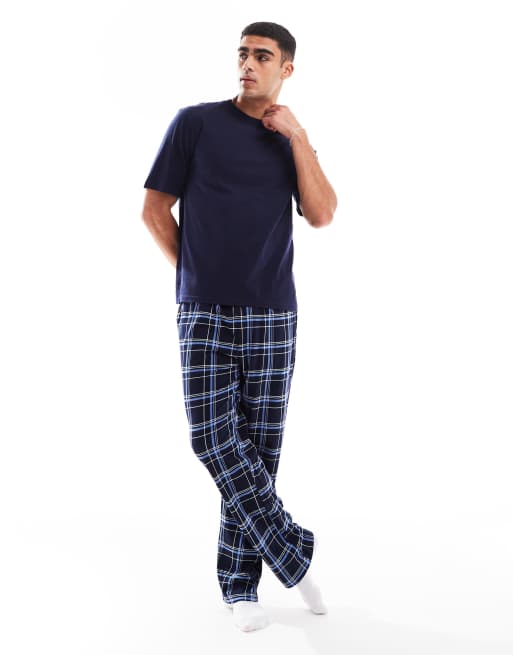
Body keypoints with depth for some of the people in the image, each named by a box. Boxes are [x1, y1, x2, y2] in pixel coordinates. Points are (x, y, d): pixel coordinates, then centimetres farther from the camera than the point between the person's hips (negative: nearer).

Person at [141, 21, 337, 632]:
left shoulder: (292, 141, 12)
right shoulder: (196, 122, 2)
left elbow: (322, 215, -3)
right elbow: (154, 209, 5)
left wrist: (297, 137, -7)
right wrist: (195, 272, 7)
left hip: (272, 318, 2)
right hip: (205, 314, -2)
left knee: (259, 445, 2)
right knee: (213, 436, -11)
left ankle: (240, 584, 12)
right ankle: (291, 550, 3)